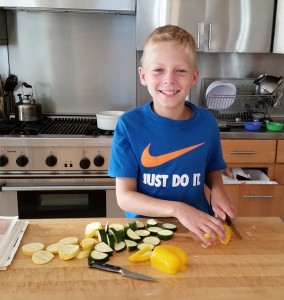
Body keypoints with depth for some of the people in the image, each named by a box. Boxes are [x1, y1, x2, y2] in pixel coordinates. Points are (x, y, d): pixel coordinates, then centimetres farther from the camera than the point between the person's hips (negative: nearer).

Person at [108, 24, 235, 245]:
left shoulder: (206, 122, -4)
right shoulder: (129, 124, -11)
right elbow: (125, 196, -10)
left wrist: (217, 190, -7)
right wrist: (177, 209, -23)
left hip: (198, 228, 2)